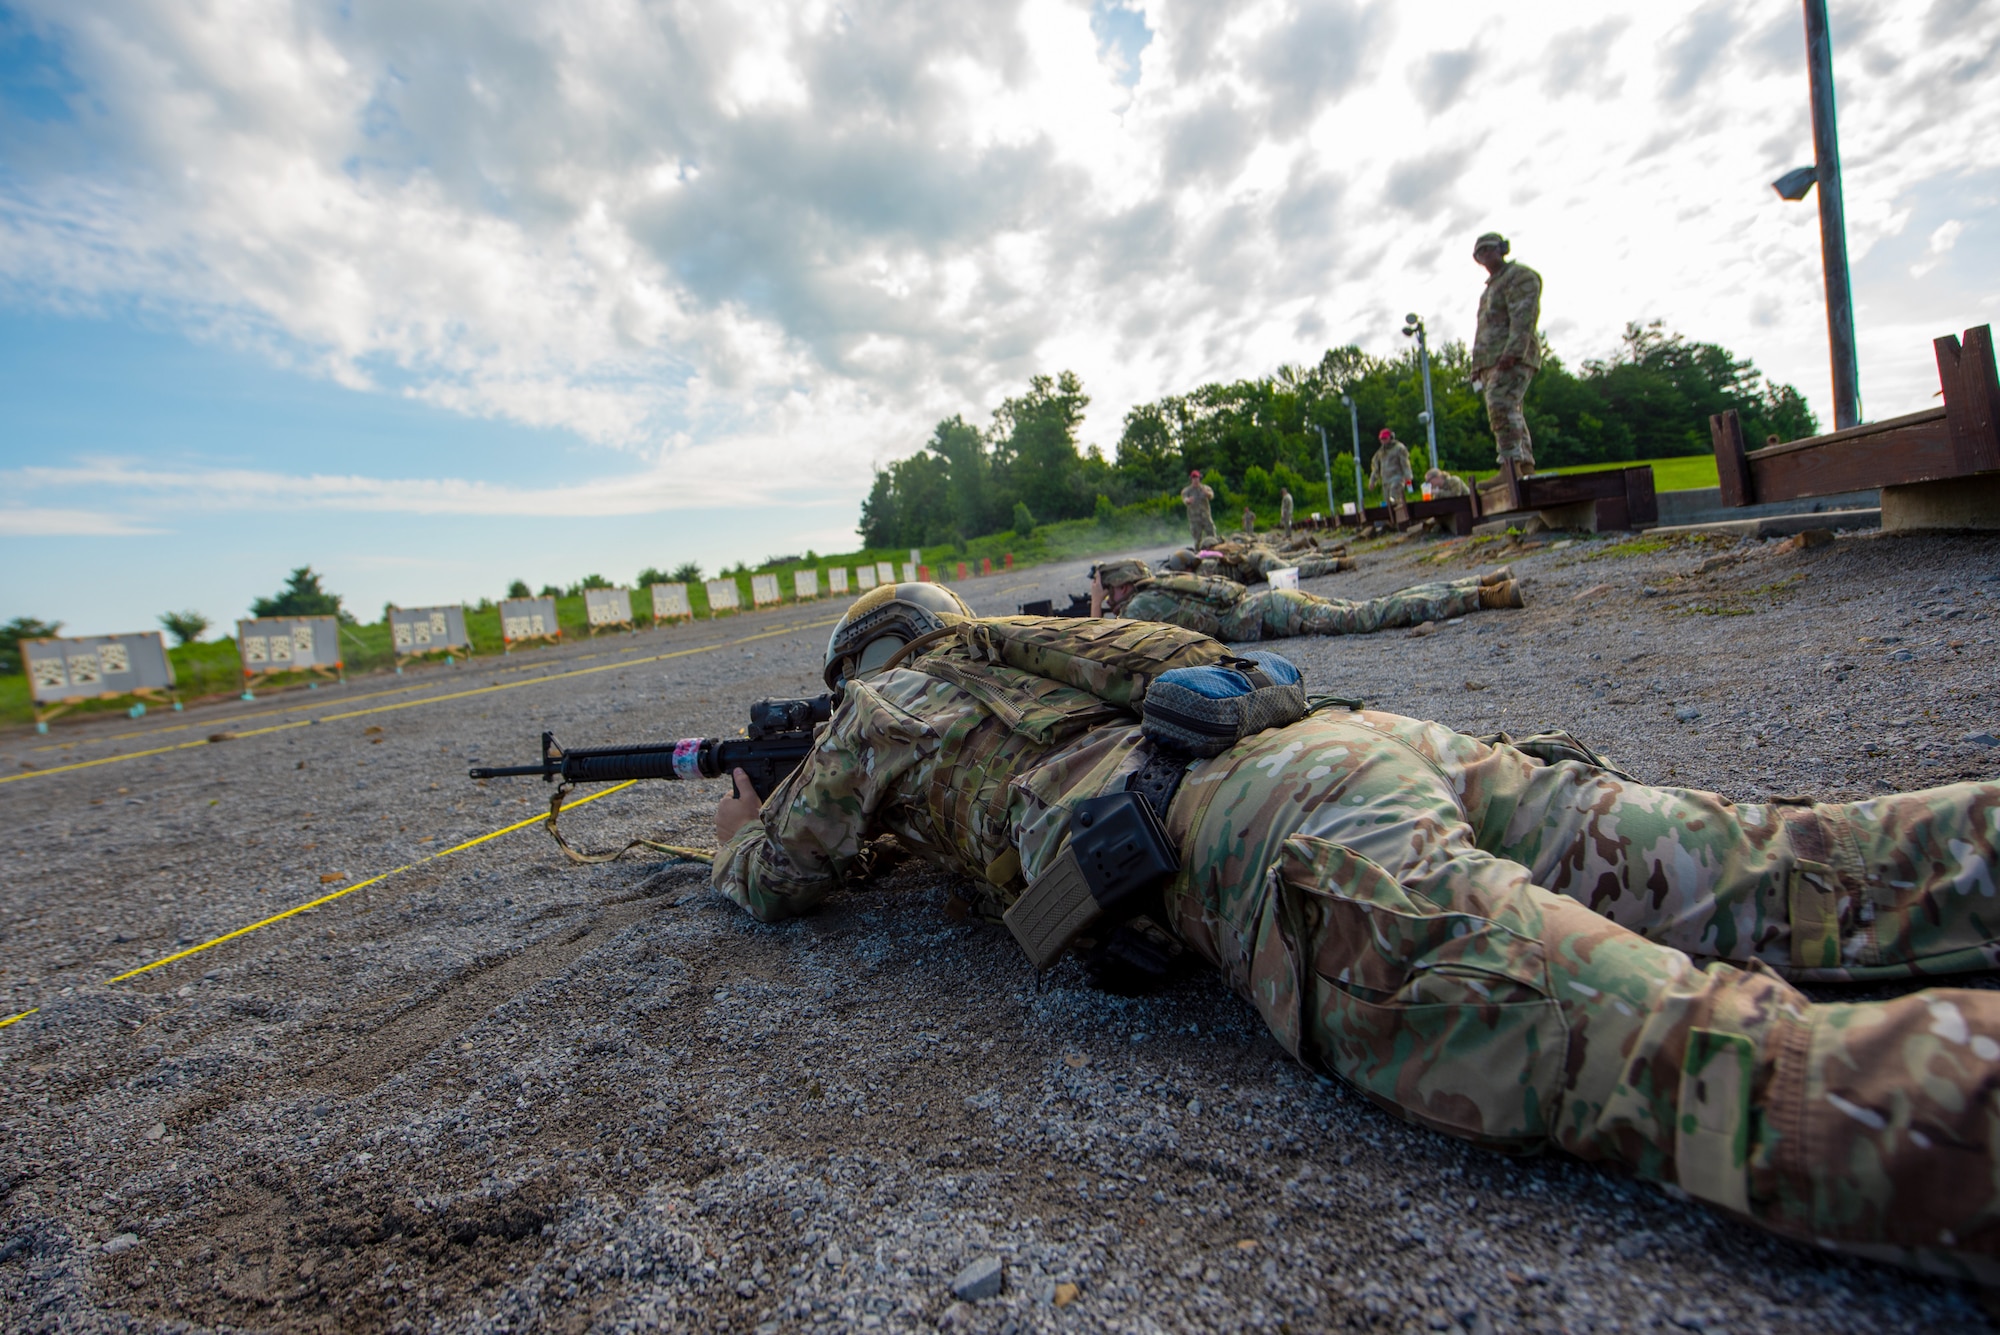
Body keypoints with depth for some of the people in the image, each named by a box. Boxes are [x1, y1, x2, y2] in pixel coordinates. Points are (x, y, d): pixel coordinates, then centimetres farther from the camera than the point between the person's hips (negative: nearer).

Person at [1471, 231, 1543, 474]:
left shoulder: (1520, 275, 1)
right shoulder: (1490, 287, 29)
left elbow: (1524, 316, -13)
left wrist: (1512, 351, -26)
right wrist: (1477, 365, 20)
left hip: (1513, 357, -9)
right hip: (1492, 361, 9)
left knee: (1501, 405, -24)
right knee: (1510, 412, 6)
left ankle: (1511, 465, -32)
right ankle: (1526, 467, 8)